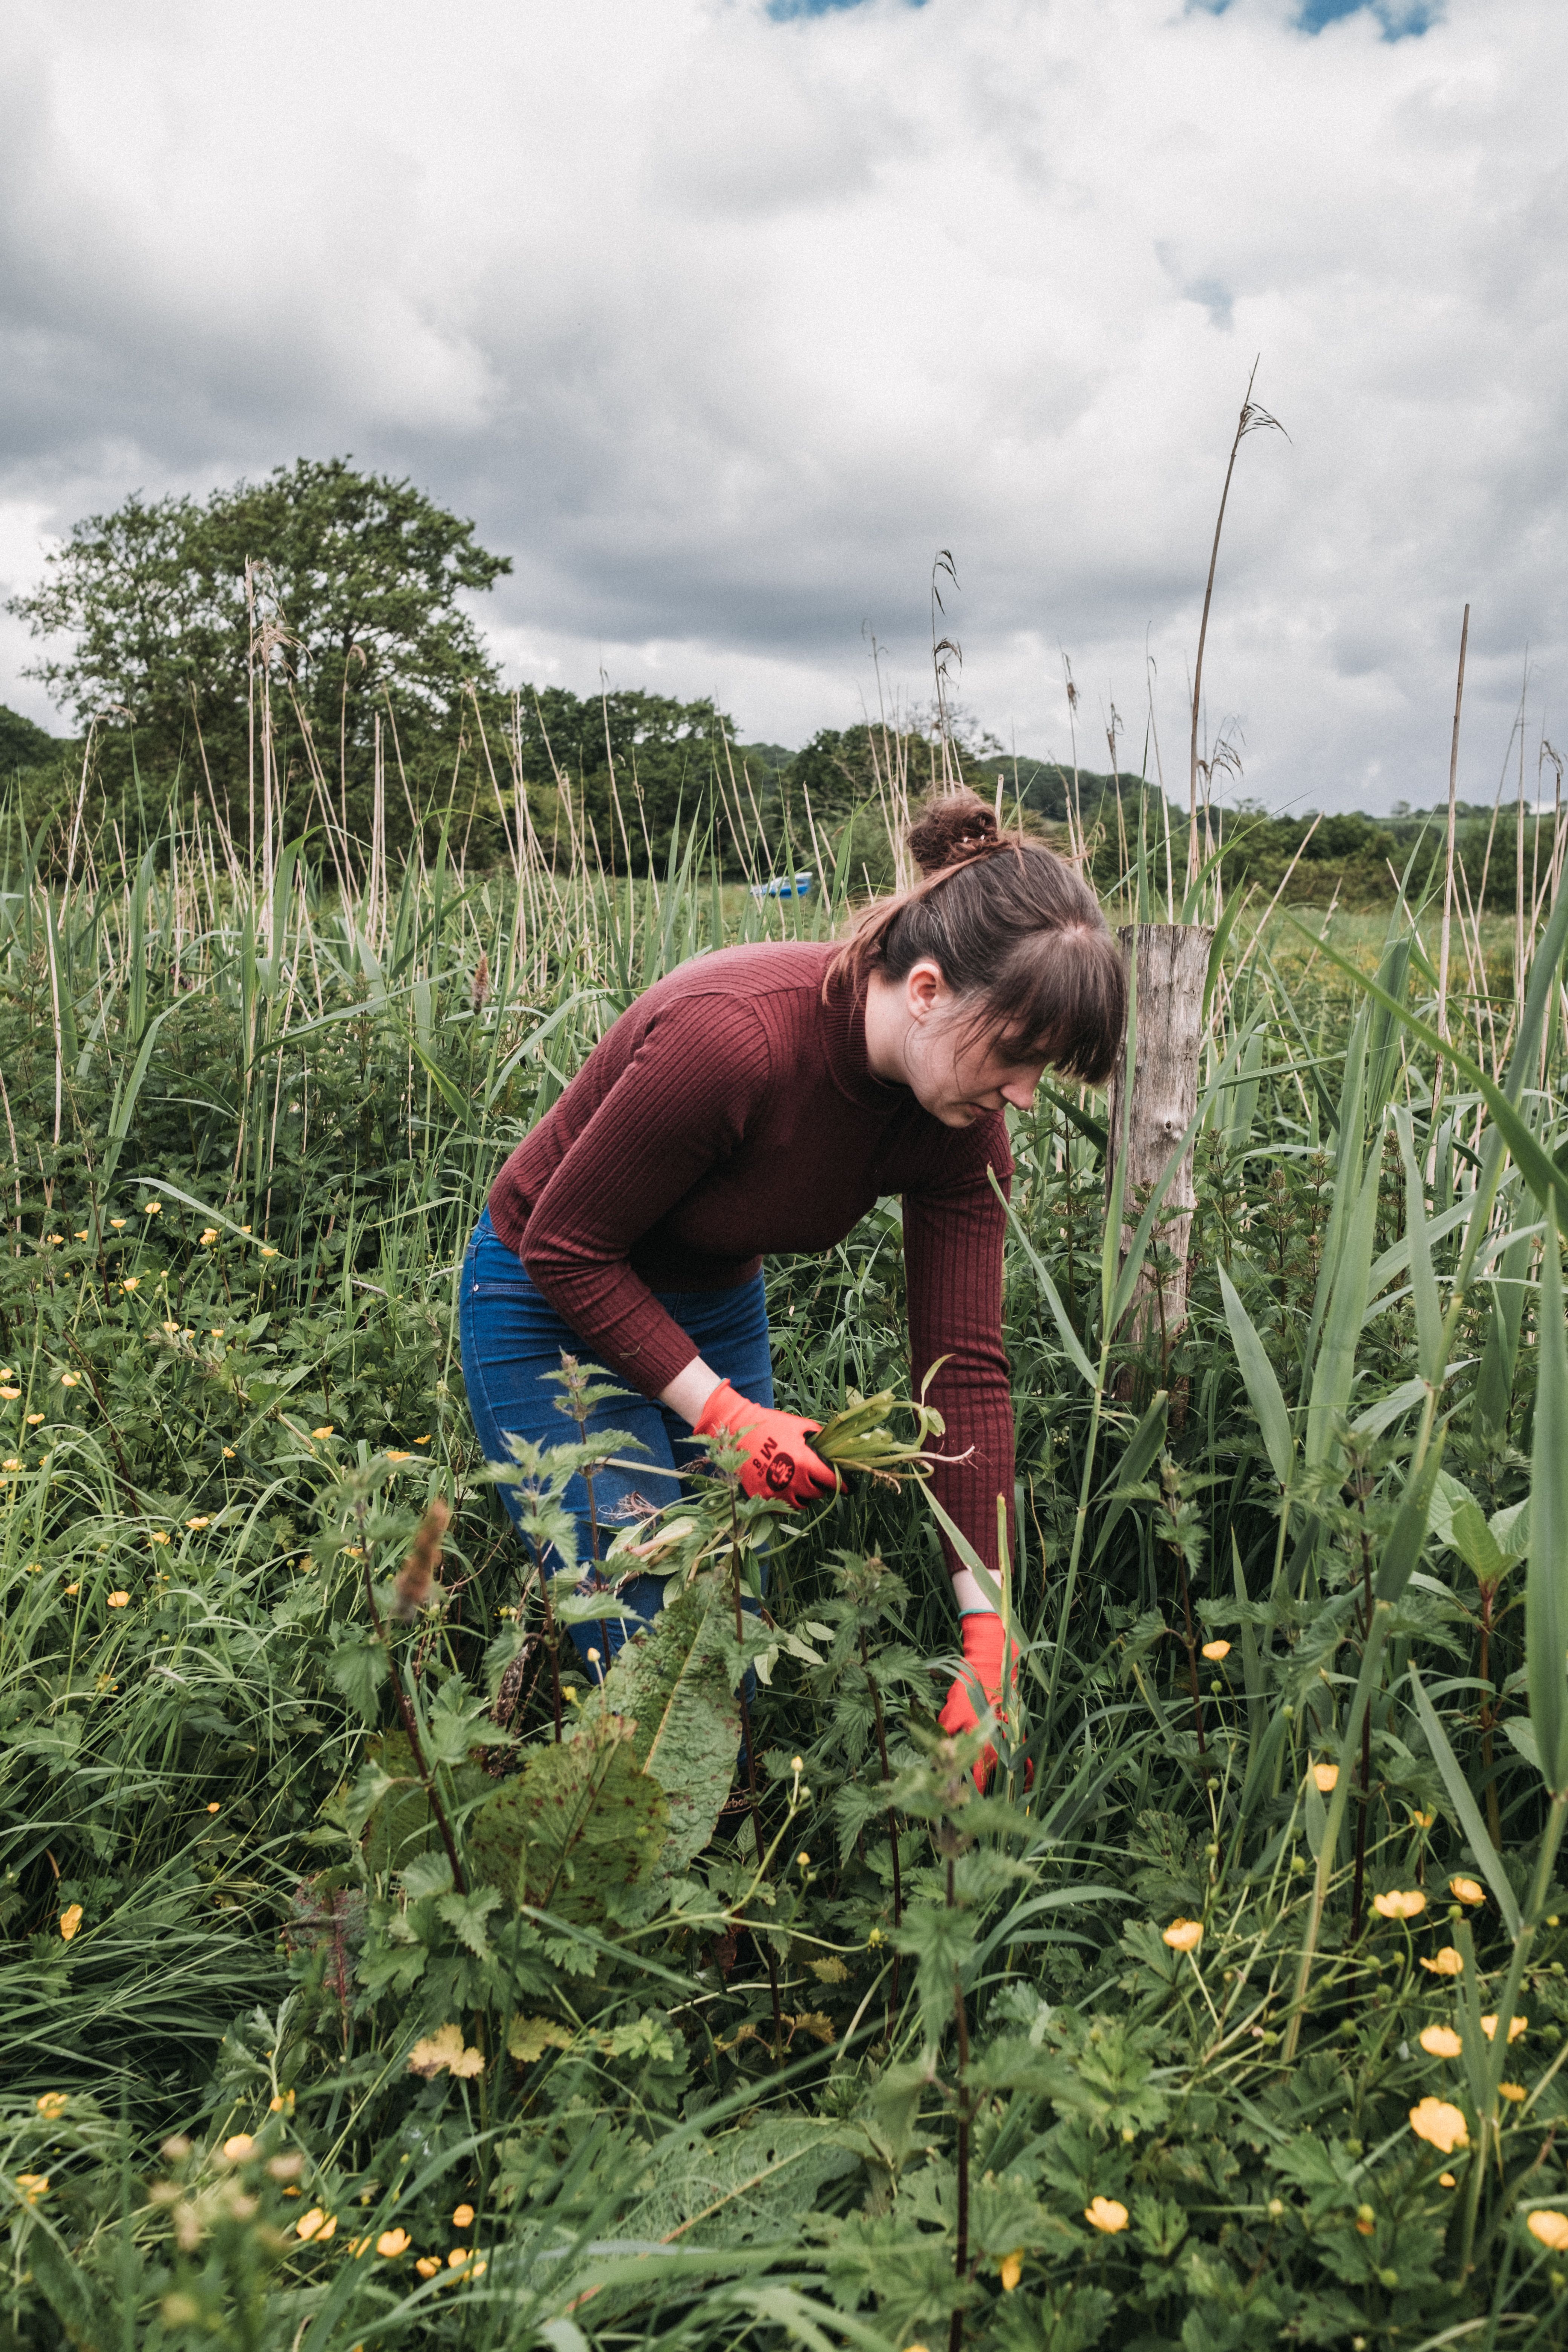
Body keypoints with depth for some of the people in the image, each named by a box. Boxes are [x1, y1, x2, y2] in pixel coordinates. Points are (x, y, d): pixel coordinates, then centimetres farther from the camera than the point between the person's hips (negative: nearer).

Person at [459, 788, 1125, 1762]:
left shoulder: (961, 1123, -17)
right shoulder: (732, 1036, -36)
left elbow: (966, 1367, -15)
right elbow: (565, 1246, -23)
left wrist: (986, 1630, -17)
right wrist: (721, 1410, -25)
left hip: (716, 1308, 6)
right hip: (554, 1307, -5)